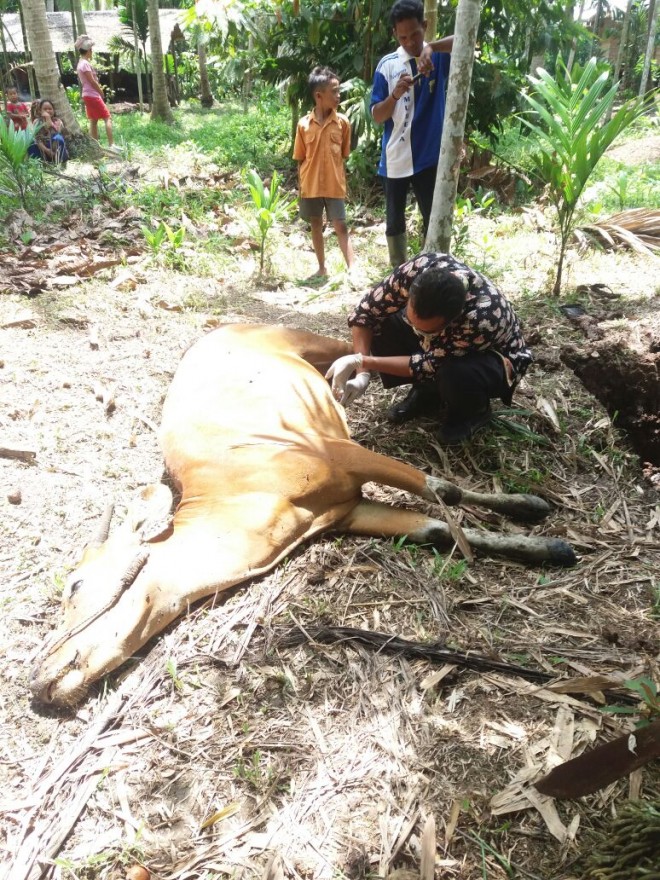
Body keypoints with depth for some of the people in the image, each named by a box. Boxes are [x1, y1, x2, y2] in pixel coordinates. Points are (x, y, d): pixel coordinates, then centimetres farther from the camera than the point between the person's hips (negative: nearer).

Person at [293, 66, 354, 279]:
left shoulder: (342, 122, -3)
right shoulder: (304, 124, -3)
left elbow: (344, 155, 4)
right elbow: (300, 159, 2)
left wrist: (342, 182, 1)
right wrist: (301, 187, 1)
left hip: (334, 185, -1)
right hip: (311, 185, 2)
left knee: (340, 226, -3)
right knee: (316, 225, 12)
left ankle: (352, 269, -4)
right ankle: (322, 268, 24)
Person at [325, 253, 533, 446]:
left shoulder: (482, 319, -43)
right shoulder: (418, 269, -32)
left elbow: (428, 364, -33)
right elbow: (366, 311, -20)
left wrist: (361, 361, -34)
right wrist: (361, 373, -29)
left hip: (493, 357, -4)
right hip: (441, 342, 5)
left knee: (455, 374, -39)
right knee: (380, 326, -19)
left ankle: (474, 411, -2)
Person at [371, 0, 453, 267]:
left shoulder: (439, 57, 1)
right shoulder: (387, 64, 3)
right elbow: (377, 116, 0)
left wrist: (431, 47, -30)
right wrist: (395, 95, -19)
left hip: (430, 156, -2)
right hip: (395, 159, 2)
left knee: (434, 221, 1)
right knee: (394, 221, 10)